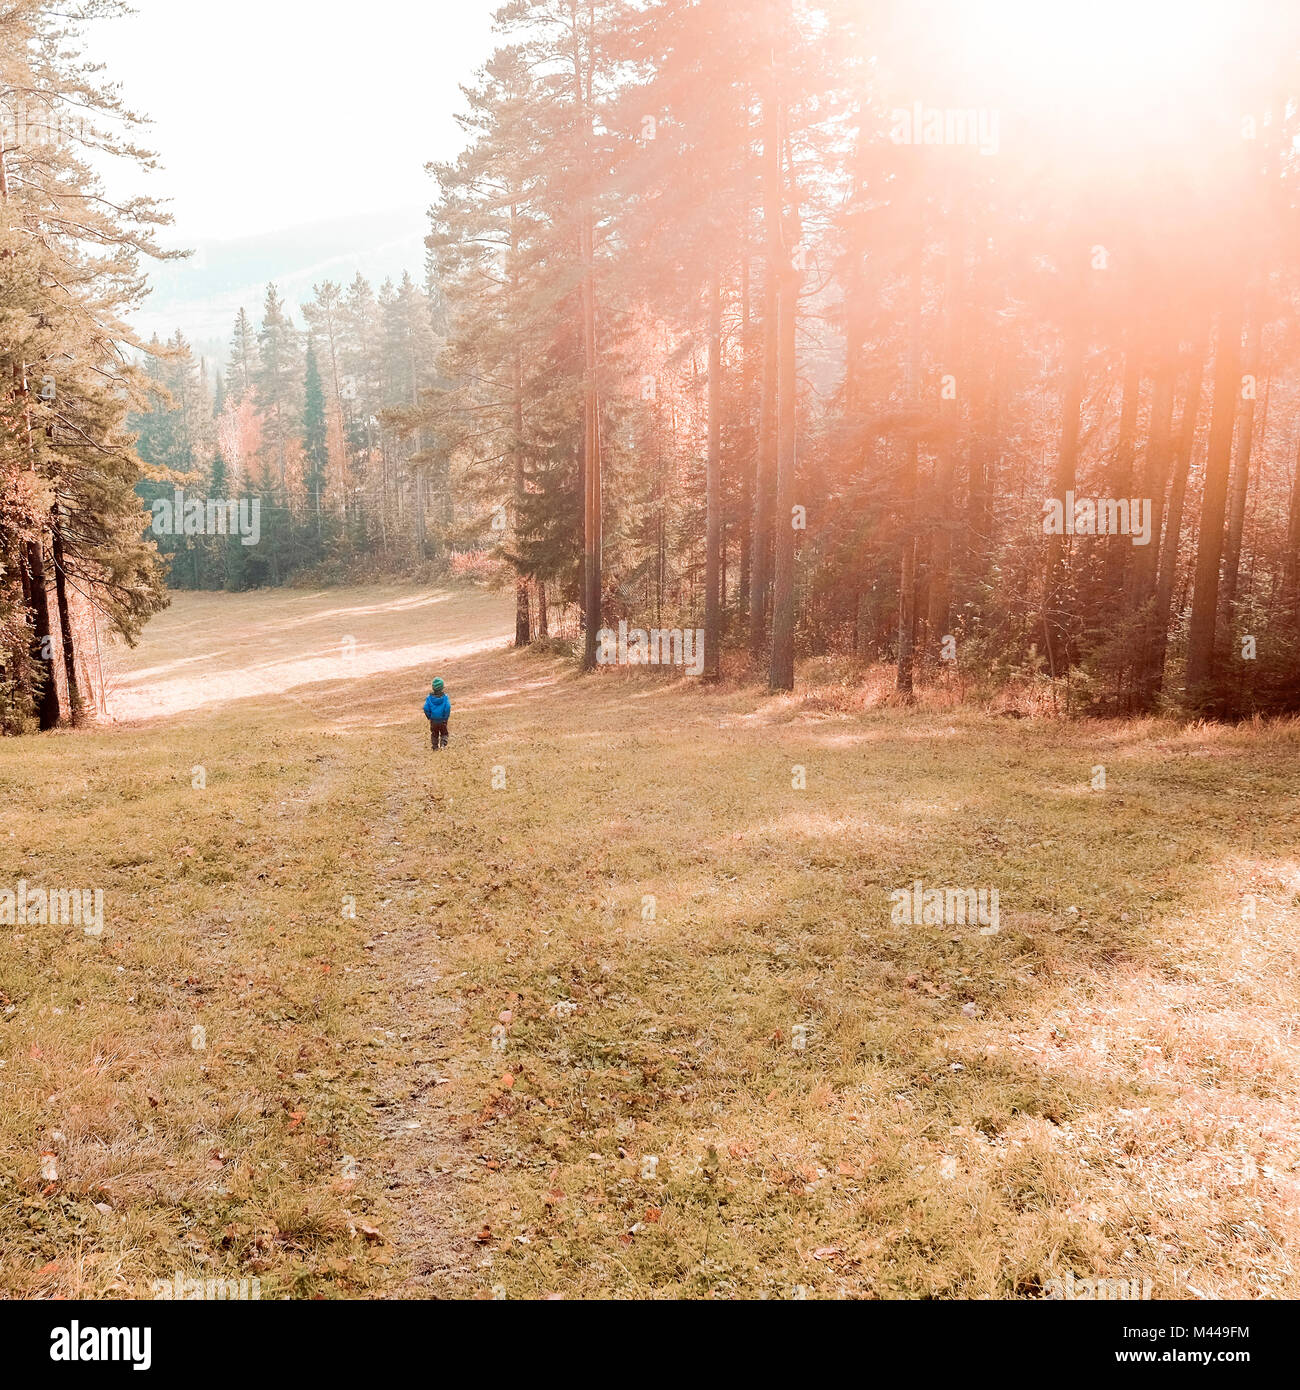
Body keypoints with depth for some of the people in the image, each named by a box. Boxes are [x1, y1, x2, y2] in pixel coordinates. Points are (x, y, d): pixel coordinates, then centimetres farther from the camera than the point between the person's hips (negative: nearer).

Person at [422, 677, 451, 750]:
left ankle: (435, 748, 22)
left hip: (433, 720, 1)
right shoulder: (444, 696, -11)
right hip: (443, 720, -1)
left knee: (435, 734, 19)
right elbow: (448, 707, -18)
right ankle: (443, 744, -7)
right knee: (444, 733, 16)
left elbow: (426, 708, -10)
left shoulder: (429, 697, -7)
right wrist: (446, 717, -5)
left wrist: (429, 717, 5)